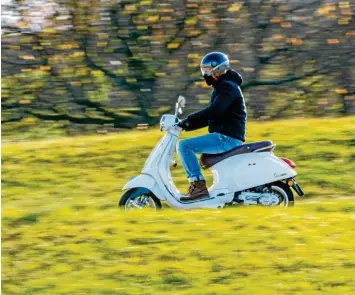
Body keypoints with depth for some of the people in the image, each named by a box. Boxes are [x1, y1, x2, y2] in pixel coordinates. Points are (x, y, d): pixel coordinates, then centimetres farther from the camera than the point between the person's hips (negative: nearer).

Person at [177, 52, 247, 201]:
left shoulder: (227, 87, -11)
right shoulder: (221, 87, 22)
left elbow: (214, 110, -26)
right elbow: (209, 117, 26)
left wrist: (188, 120, -24)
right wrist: (187, 125, 15)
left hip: (227, 138, -11)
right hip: (224, 137, 11)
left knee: (184, 145, -19)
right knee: (186, 146, 21)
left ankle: (199, 186, -22)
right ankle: (195, 185, 14)